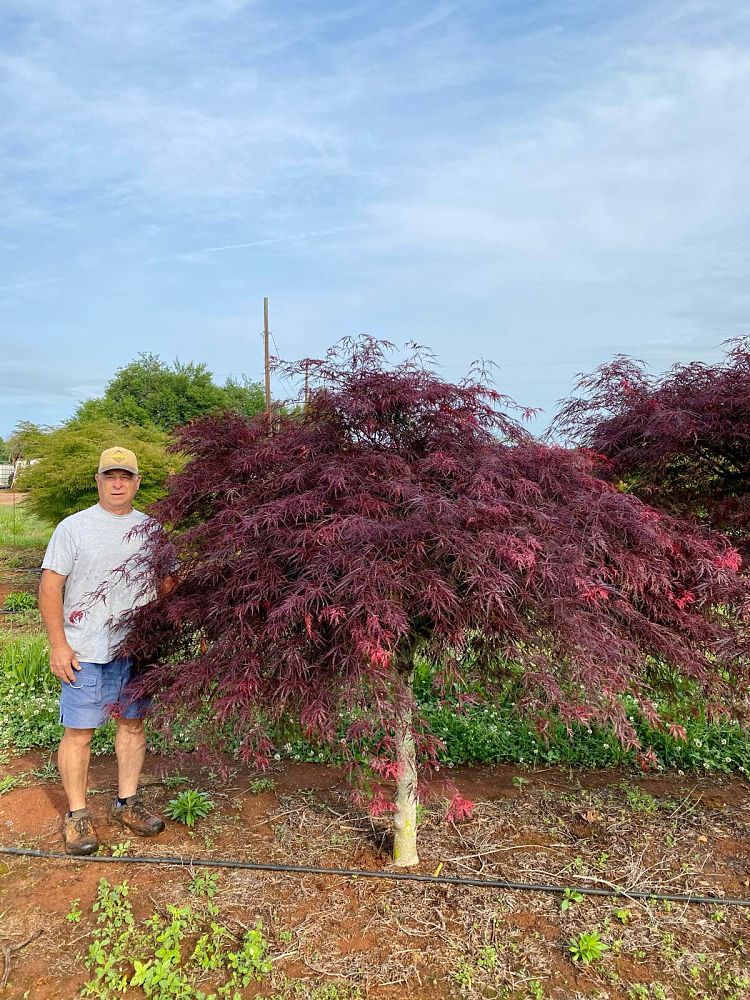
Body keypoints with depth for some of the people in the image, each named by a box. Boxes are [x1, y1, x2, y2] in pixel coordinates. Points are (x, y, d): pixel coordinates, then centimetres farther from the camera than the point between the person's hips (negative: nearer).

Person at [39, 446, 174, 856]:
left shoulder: (149, 527, 8)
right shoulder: (74, 526, -4)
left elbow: (160, 583, 16)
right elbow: (50, 587, -6)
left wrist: (169, 583, -7)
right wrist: (58, 645, -12)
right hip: (85, 651, -4)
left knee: (132, 723, 12)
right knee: (79, 731, 1)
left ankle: (126, 802, 28)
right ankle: (76, 815, 18)